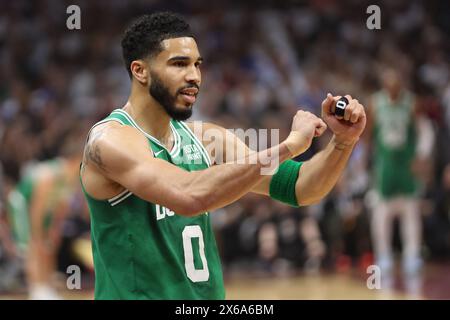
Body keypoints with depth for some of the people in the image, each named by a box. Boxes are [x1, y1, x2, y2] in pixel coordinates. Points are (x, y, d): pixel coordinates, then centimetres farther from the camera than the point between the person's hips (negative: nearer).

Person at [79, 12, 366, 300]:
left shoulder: (208, 138, 4)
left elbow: (299, 189, 6)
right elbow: (190, 195, -29)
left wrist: (343, 142, -11)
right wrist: (289, 145, -26)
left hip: (208, 295, 6)